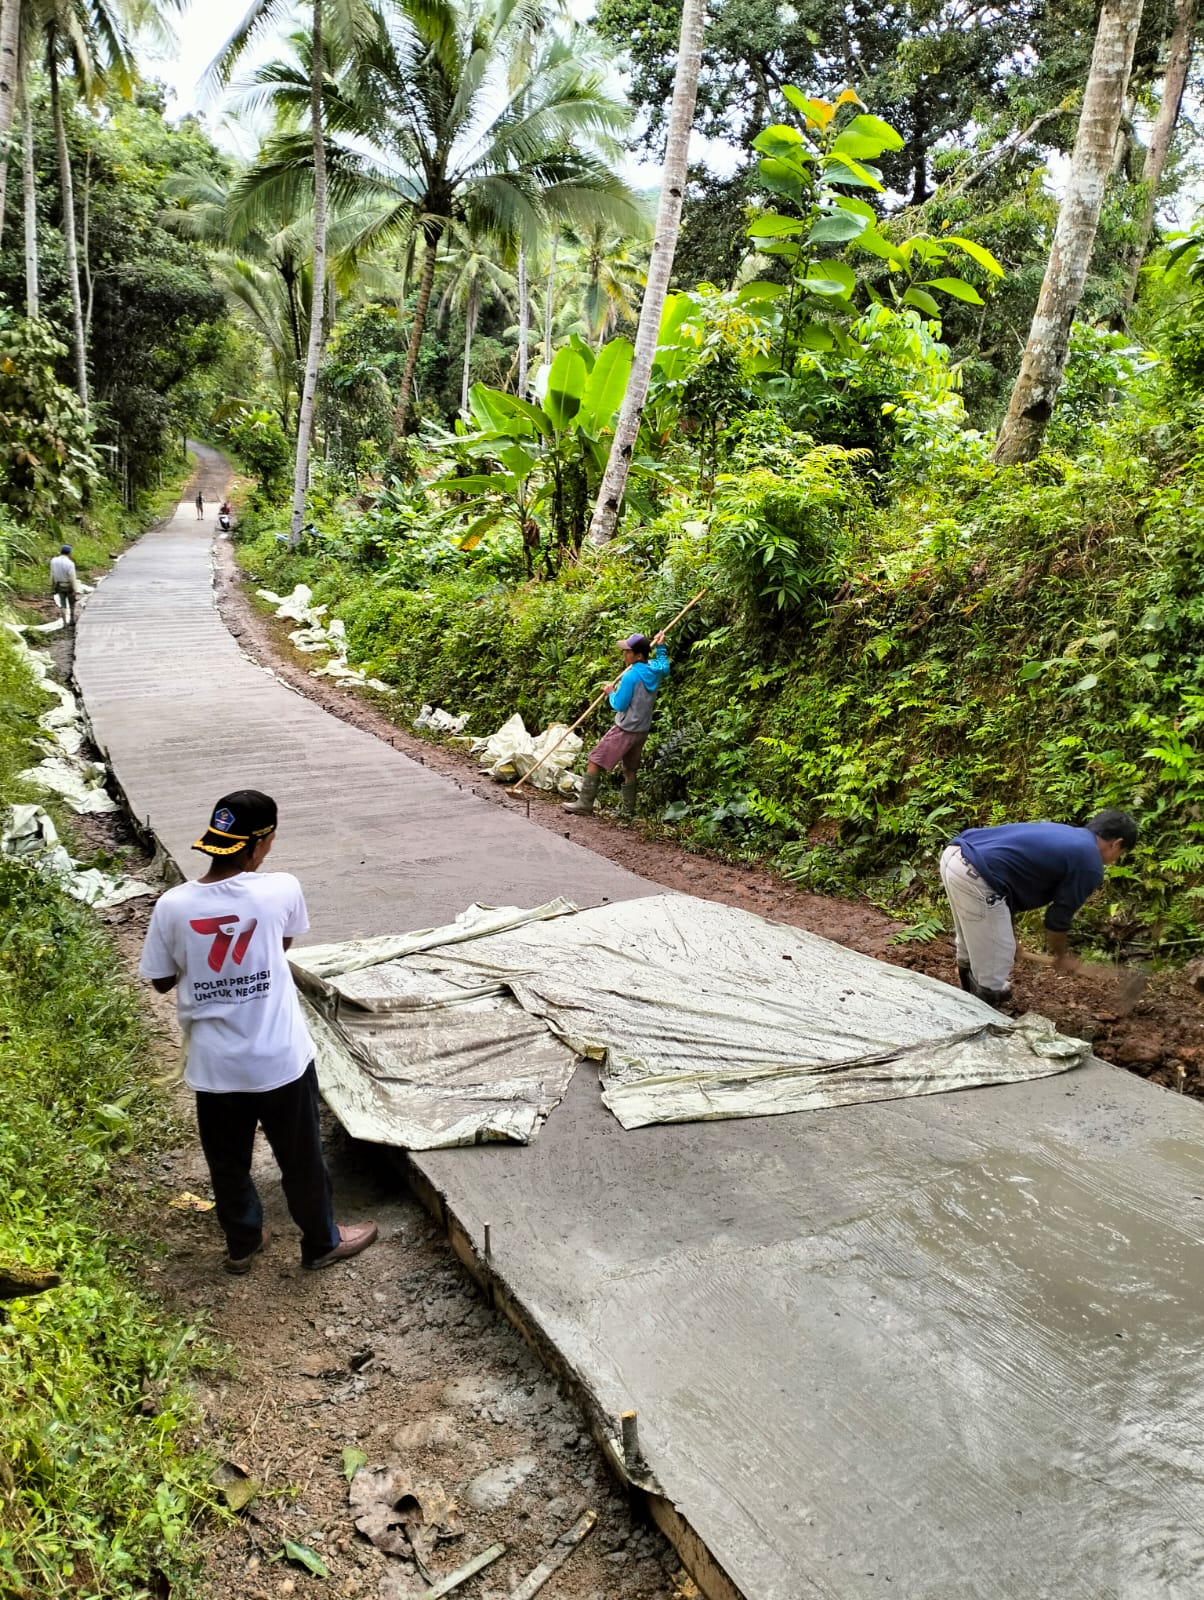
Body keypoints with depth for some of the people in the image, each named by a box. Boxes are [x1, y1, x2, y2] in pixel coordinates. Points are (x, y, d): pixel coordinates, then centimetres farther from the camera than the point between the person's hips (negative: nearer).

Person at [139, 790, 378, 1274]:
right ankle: (322, 1242, 37)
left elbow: (162, 981, 1)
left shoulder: (173, 906, -14)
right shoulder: (280, 890, -17)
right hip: (280, 1059, -2)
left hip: (215, 1065, 2)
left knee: (228, 1162, 24)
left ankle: (242, 1244, 43)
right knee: (301, 1157, 19)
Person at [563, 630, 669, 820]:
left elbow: (619, 705, -16)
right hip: (642, 730, 8)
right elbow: (665, 666, 28)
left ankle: (585, 803, -2)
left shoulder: (631, 676, -22)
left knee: (595, 762, -2)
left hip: (625, 730, -8)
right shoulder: (655, 670, 1)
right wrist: (660, 647, 31)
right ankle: (628, 809, 21)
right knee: (630, 770, 17)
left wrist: (611, 693, 3)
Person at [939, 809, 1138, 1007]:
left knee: (971, 953, 30)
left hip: (954, 856, 10)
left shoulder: (1063, 834, 27)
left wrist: (1009, 935, 40)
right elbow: (1058, 918, 8)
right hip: (975, 877, -10)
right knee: (993, 965, 8)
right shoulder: (1089, 865, 1)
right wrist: (1062, 955, 29)